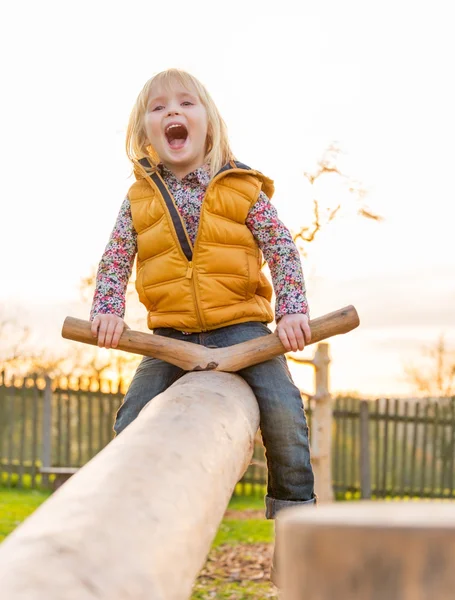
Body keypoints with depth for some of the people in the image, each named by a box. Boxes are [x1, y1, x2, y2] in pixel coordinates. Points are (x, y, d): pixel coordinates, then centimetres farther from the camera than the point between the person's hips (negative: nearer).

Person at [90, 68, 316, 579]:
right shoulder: (139, 200, 6)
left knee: (283, 412, -16)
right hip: (171, 335, 2)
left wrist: (293, 310, -13)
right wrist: (107, 310, -14)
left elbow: (282, 250, -2)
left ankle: (294, 505, 3)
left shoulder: (241, 189, 1)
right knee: (132, 419, -6)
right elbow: (114, 261, 4)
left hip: (240, 327, -2)